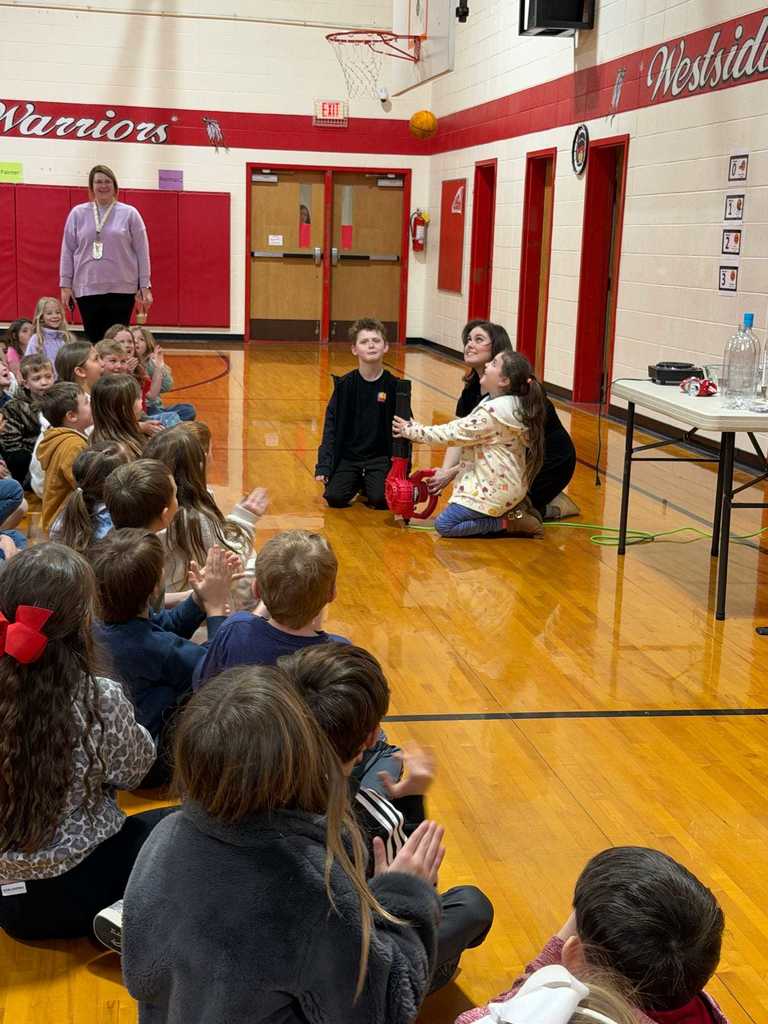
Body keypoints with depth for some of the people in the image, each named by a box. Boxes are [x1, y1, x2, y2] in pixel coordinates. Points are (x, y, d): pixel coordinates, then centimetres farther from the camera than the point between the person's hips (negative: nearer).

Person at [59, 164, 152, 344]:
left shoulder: (130, 213, 3)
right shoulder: (78, 213, 6)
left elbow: (142, 252, 3)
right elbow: (67, 251, 8)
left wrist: (145, 287, -1)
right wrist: (65, 285, 3)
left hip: (122, 289, -1)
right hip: (87, 289, 1)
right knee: (94, 342, 3)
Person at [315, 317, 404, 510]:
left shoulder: (394, 386, -4)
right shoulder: (345, 385, -3)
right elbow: (331, 426, -1)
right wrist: (323, 466, -8)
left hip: (380, 458, -1)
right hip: (348, 456, 1)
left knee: (380, 499, -23)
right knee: (335, 497, -18)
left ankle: (368, 484, 14)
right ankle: (357, 482, 16)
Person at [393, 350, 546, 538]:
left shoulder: (493, 411, -24)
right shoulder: (509, 404, 5)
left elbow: (453, 433, -17)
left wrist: (412, 431, -8)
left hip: (495, 489, -10)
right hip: (506, 484, 10)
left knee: (444, 525, -6)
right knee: (452, 510, 22)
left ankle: (510, 523, -6)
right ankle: (513, 511, 11)